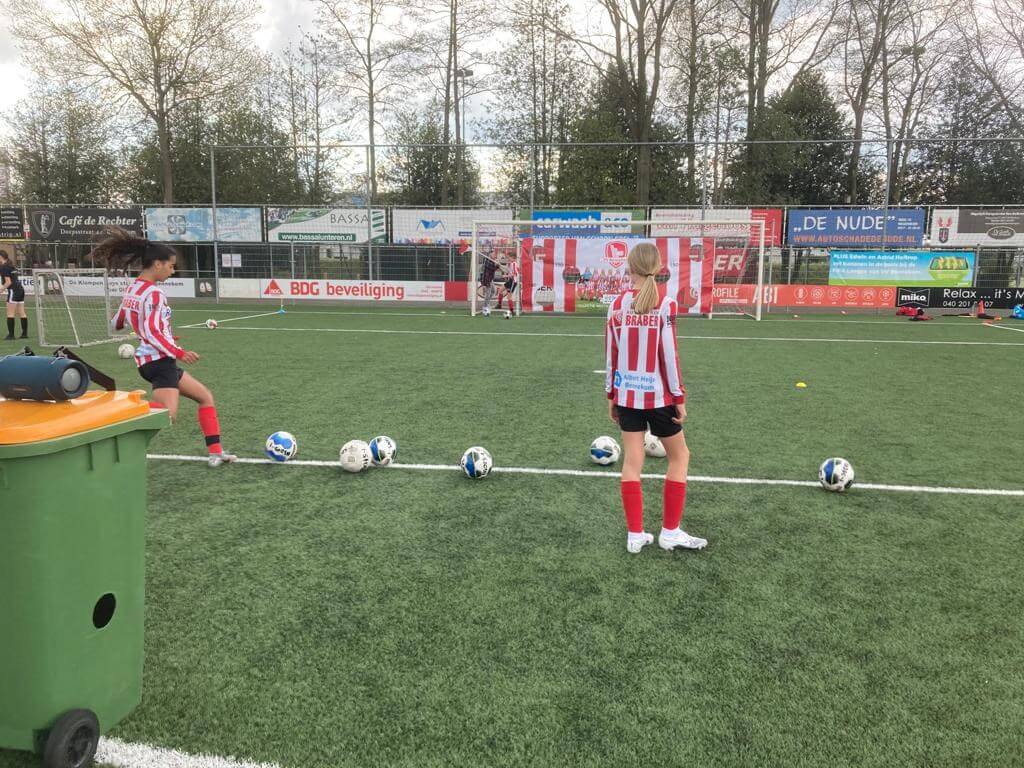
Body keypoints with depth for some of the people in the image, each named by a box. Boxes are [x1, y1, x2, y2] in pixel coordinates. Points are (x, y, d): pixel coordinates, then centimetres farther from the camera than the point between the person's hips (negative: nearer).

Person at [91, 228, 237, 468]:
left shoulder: (132, 289, 12)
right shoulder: (153, 293, -14)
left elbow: (116, 324, 22)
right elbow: (151, 333, -23)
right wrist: (179, 353, -20)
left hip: (149, 359, 11)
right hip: (159, 359, -11)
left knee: (206, 397, 15)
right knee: (167, 415, -23)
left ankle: (215, 453, 12)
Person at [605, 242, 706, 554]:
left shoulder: (617, 304, -1)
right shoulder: (665, 305, -12)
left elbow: (611, 354, 2)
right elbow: (669, 355, -12)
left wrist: (611, 394, 12)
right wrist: (679, 397, -4)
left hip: (626, 394, 3)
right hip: (657, 395, -3)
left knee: (631, 462, 9)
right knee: (679, 456, 15)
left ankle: (635, 535, 13)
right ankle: (670, 532, 16)